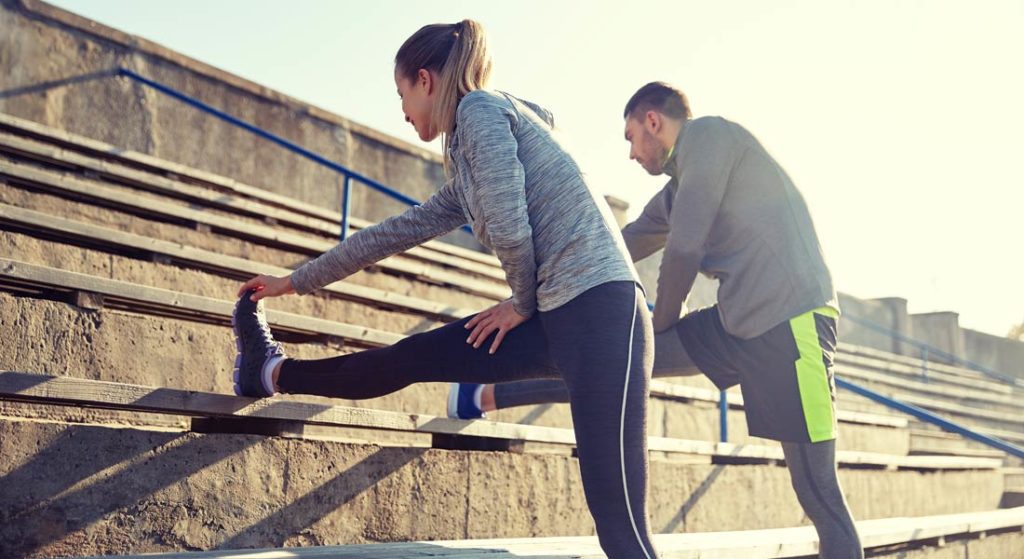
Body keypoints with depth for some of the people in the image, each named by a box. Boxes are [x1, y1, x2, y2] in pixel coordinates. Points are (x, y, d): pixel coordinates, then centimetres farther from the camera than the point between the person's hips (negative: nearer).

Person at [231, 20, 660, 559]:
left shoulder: (480, 107, -3)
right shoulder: (463, 179, 23)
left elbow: (507, 226, -14)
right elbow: (394, 233, 31)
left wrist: (523, 303, 3)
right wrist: (294, 281, 38)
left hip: (599, 306, -9)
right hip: (556, 316, 9)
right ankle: (274, 374, 35)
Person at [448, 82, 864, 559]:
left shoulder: (707, 135, -6)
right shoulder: (679, 188, 20)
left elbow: (683, 250, -13)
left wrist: (661, 324, 5)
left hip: (792, 320, -8)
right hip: (735, 324, 8)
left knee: (816, 490, -7)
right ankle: (485, 397, 22)